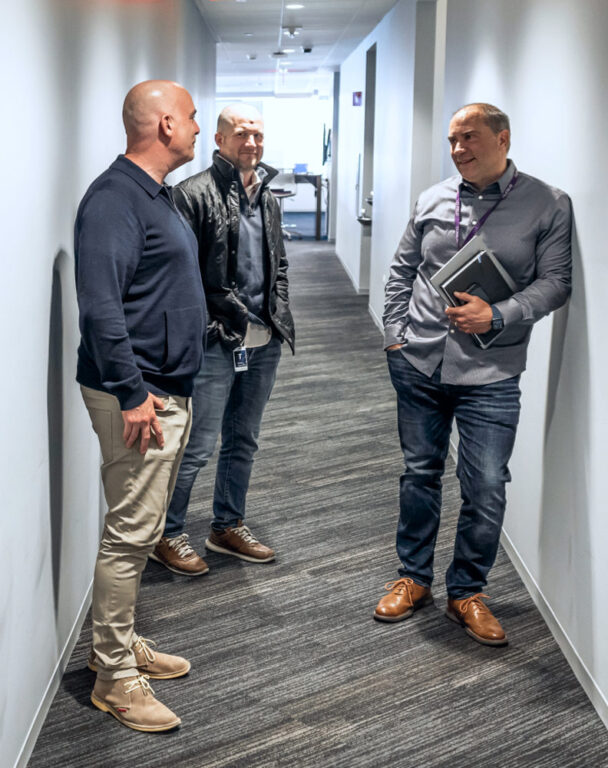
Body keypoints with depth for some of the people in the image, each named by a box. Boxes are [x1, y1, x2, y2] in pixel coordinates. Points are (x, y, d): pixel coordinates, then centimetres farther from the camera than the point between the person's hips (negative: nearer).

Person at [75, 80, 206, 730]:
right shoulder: (114, 197, -16)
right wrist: (133, 393, -26)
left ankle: (120, 642, 31)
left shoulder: (156, 194, 16)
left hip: (167, 393, 10)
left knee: (142, 529, 18)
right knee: (130, 533, -4)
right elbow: (101, 306, -24)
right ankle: (114, 677, 8)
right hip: (137, 396, -10)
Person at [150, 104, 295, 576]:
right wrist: (205, 326, -17)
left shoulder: (266, 198, 14)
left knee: (243, 442, 17)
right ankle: (168, 535, 15)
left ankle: (229, 527, 31)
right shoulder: (195, 194, -10)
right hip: (215, 343, -7)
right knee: (197, 447, -2)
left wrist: (281, 317, 13)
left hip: (263, 342, 7)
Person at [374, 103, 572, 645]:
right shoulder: (433, 200, 7)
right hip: (418, 366, 3)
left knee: (486, 489, -1)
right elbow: (402, 270, 15)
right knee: (420, 474, 14)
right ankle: (414, 579, 30)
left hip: (490, 376, -3)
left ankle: (467, 592, 20)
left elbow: (555, 282, -6)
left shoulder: (547, 205, -3)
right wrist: (394, 335, 7)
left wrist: (497, 316, -19)